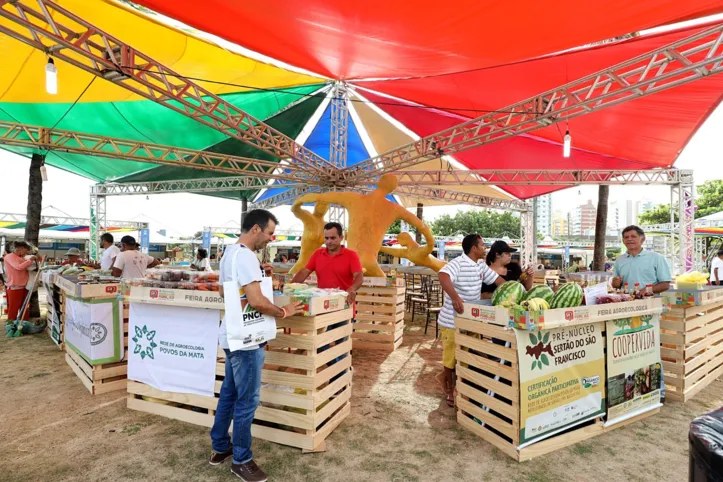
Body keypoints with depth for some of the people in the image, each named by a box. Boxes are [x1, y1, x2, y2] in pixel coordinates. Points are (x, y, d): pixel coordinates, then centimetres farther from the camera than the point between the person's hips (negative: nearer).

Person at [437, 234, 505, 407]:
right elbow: (443, 276, -38)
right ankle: (450, 392, 24)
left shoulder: (481, 266, 9)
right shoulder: (457, 263, -20)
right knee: (451, 357, 5)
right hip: (452, 321, -8)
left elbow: (498, 280, 17)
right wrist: (455, 297, -52)